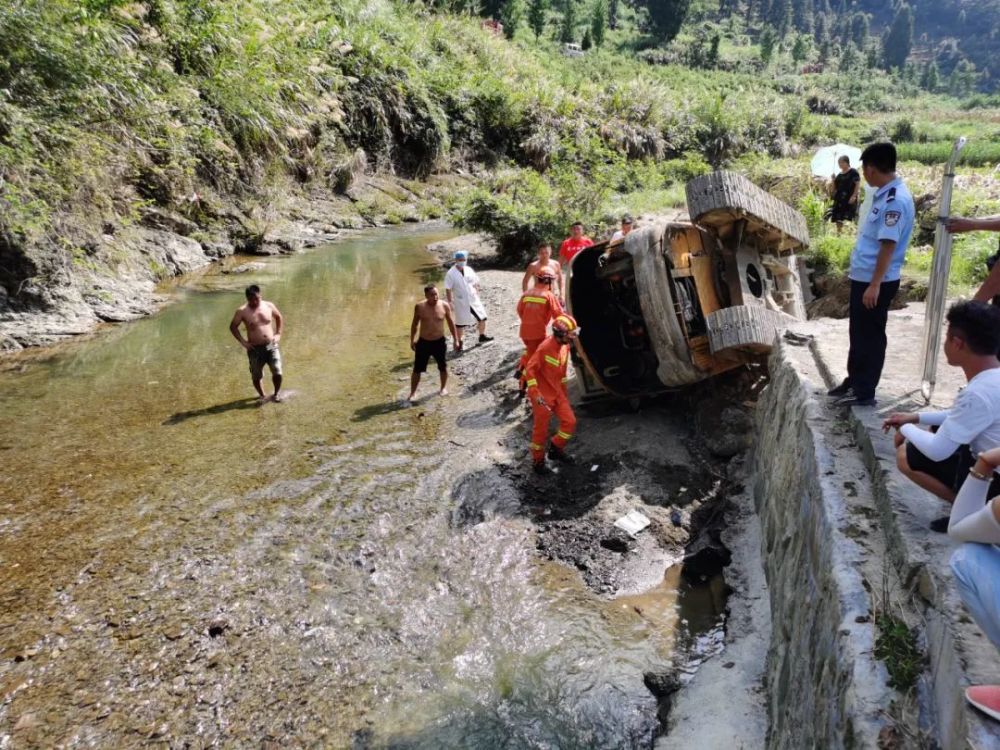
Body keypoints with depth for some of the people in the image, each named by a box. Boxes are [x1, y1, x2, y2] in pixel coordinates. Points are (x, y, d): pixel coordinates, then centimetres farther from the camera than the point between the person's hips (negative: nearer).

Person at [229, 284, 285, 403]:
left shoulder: (269, 306, 0)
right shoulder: (242, 311, -8)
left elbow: (279, 317, 17)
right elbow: (233, 327, 2)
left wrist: (278, 334, 8)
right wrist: (242, 341, -5)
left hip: (271, 346, 1)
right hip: (255, 348, -1)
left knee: (277, 372, -5)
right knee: (256, 376, 6)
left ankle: (277, 393, 20)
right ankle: (262, 395, 31)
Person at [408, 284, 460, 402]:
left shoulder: (444, 306, -10)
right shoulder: (419, 307, -9)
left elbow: (451, 323, 2)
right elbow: (415, 324, 5)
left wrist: (456, 340, 3)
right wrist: (412, 340, 8)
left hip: (439, 341, 1)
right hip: (423, 342, 0)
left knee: (443, 367, 17)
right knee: (417, 369, 1)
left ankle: (444, 387, 41)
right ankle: (413, 393, 15)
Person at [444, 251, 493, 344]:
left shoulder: (469, 270, 1)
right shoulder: (451, 274, -12)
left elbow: (475, 283, 11)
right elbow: (448, 289, -11)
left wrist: (476, 294, 5)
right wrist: (450, 302, -12)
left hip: (473, 300, 4)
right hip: (460, 302, -4)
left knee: (482, 318, 8)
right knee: (460, 323, 6)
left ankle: (482, 336, 28)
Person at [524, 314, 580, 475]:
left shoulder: (565, 346, 2)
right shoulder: (545, 347, -24)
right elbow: (530, 370, -21)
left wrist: (564, 391, 21)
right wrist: (535, 393, -25)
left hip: (557, 393, 7)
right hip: (543, 395, -7)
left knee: (570, 422, 5)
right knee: (541, 430, 4)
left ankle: (556, 450, 27)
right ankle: (538, 461, 23)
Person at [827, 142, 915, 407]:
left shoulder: (896, 200, -19)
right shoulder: (884, 195, 11)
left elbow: (888, 245, -23)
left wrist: (875, 285, -24)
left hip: (875, 282, -9)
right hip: (863, 277, 9)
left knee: (869, 336, 1)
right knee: (858, 333, 18)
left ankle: (864, 393, 12)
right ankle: (853, 382, 31)